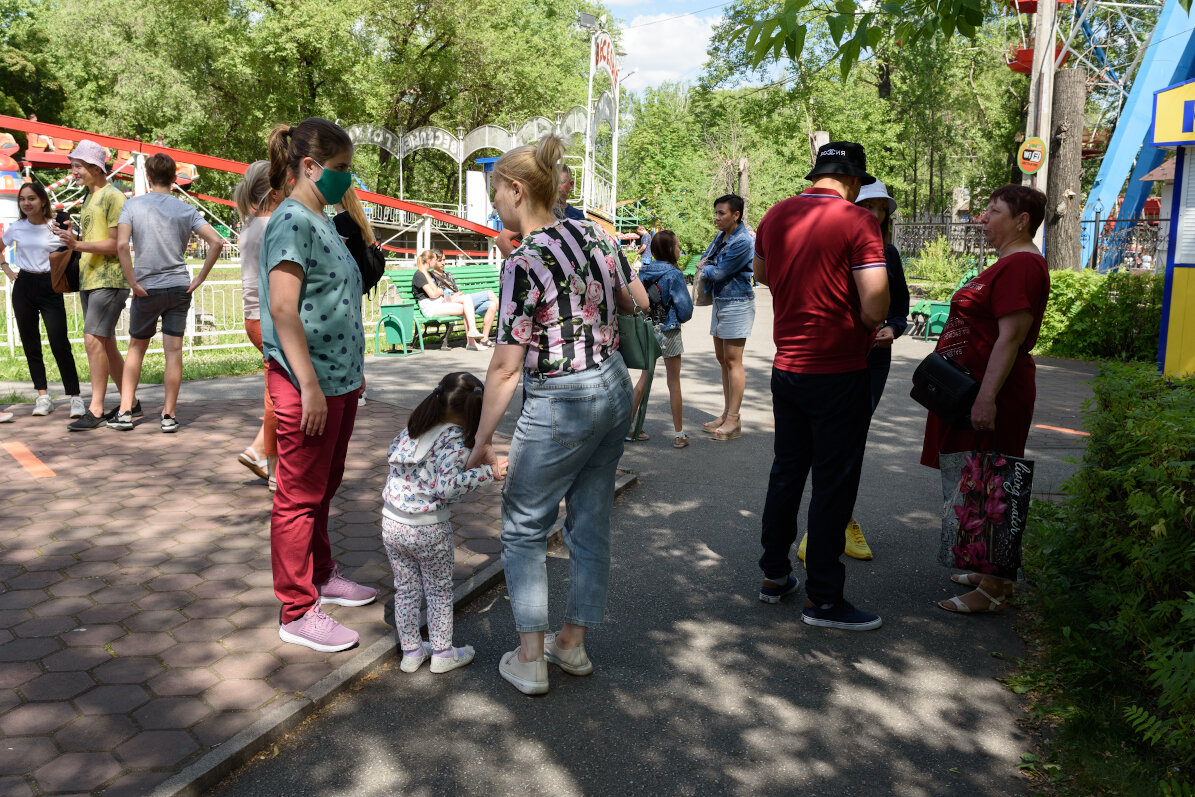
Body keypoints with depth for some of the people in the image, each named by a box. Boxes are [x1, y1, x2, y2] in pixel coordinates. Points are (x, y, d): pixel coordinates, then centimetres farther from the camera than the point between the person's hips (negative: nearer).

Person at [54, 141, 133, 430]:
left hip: (109, 280, -9)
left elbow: (116, 244, -15)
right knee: (106, 344, 11)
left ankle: (96, 409, -8)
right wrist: (72, 239, 3)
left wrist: (78, 244, -21)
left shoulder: (113, 197, -9)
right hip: (88, 280, 9)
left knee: (94, 340, -13)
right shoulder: (90, 198, 18)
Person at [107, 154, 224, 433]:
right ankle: (169, 415, 5)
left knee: (136, 348, 14)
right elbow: (216, 242, -8)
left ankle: (125, 411, 13)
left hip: (147, 289, 0)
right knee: (174, 351, 2)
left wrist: (133, 282, -9)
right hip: (179, 287, 1)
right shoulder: (186, 209, 1)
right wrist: (199, 278, -2)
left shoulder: (133, 205, -2)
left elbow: (121, 245, -15)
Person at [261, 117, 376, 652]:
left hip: (339, 380, 9)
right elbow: (283, 310, -21)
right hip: (306, 385, -9)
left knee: (324, 489, 20)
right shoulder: (291, 221, -14)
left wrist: (353, 370, 23)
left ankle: (321, 576, 36)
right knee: (300, 497, 0)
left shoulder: (321, 222, 15)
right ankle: (297, 613, 10)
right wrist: (310, 384, -24)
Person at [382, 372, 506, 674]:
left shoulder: (413, 427, 2)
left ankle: (411, 651, 30)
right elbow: (447, 486, -27)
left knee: (405, 589, 19)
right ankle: (442, 653, 26)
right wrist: (488, 472, -28)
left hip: (391, 522, 6)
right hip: (428, 529, -6)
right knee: (439, 591, 14)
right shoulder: (455, 439, -18)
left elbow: (392, 453, 18)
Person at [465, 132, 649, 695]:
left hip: (559, 408, -7)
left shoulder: (524, 263, -19)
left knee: (523, 531, 10)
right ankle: (573, 644, 30)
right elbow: (637, 301, 17)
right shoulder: (593, 234, 2)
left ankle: (530, 661, 14)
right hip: (615, 390, 8)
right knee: (590, 523, 16)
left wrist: (481, 440, -10)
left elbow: (506, 366, -18)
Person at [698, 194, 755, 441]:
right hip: (720, 301, 9)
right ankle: (727, 413, 22)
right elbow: (705, 259, 21)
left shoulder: (743, 241, -18)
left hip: (737, 303, -9)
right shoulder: (721, 236, 10)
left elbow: (718, 272, -18)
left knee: (732, 361, -7)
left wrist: (706, 269, 1)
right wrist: (708, 269, 0)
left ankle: (733, 421, -2)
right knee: (722, 359, 13)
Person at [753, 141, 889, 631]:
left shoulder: (776, 215, 6)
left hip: (786, 367, 6)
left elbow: (760, 273, 24)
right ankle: (822, 599, 10)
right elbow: (875, 303, -21)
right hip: (838, 373, -6)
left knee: (786, 472, 18)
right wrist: (869, 326, 0)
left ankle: (774, 575, 28)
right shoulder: (857, 221, -14)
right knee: (833, 484, 2)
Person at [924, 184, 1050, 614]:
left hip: (992, 397, -11)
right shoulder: (1009, 263, 18)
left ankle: (993, 591, 2)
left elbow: (1010, 337, -23)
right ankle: (993, 571, 27)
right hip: (975, 389, 11)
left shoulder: (1022, 265, -15)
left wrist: (987, 396, -27)